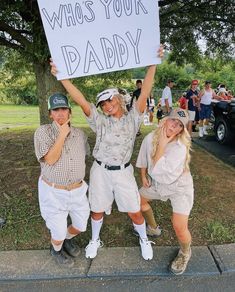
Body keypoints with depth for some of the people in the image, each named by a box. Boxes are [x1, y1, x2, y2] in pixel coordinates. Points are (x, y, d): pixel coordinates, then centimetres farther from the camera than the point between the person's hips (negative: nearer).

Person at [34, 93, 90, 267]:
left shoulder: (80, 133, 0)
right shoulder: (43, 132, -12)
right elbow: (50, 159, -24)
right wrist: (62, 134, -22)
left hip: (78, 190, 4)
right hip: (53, 192, -4)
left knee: (81, 225, 17)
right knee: (58, 231, 8)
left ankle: (67, 239, 52)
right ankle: (56, 250, 45)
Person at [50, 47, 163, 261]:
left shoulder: (132, 118, -2)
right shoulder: (100, 121, 0)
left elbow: (144, 93, -13)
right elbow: (81, 101, -10)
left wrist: (152, 64, -21)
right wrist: (62, 77, -19)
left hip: (123, 172, -1)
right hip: (100, 171, 1)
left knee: (134, 211, 9)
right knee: (97, 210, 16)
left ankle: (144, 239, 39)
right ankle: (95, 240, 45)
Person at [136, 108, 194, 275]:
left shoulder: (181, 147, -29)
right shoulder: (150, 137, -14)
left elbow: (159, 169, -35)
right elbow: (143, 158, 5)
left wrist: (162, 144, -32)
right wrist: (143, 176, 4)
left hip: (179, 188, -6)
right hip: (157, 184, 6)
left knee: (180, 228, -15)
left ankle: (185, 253, 22)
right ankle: (153, 228, 46)